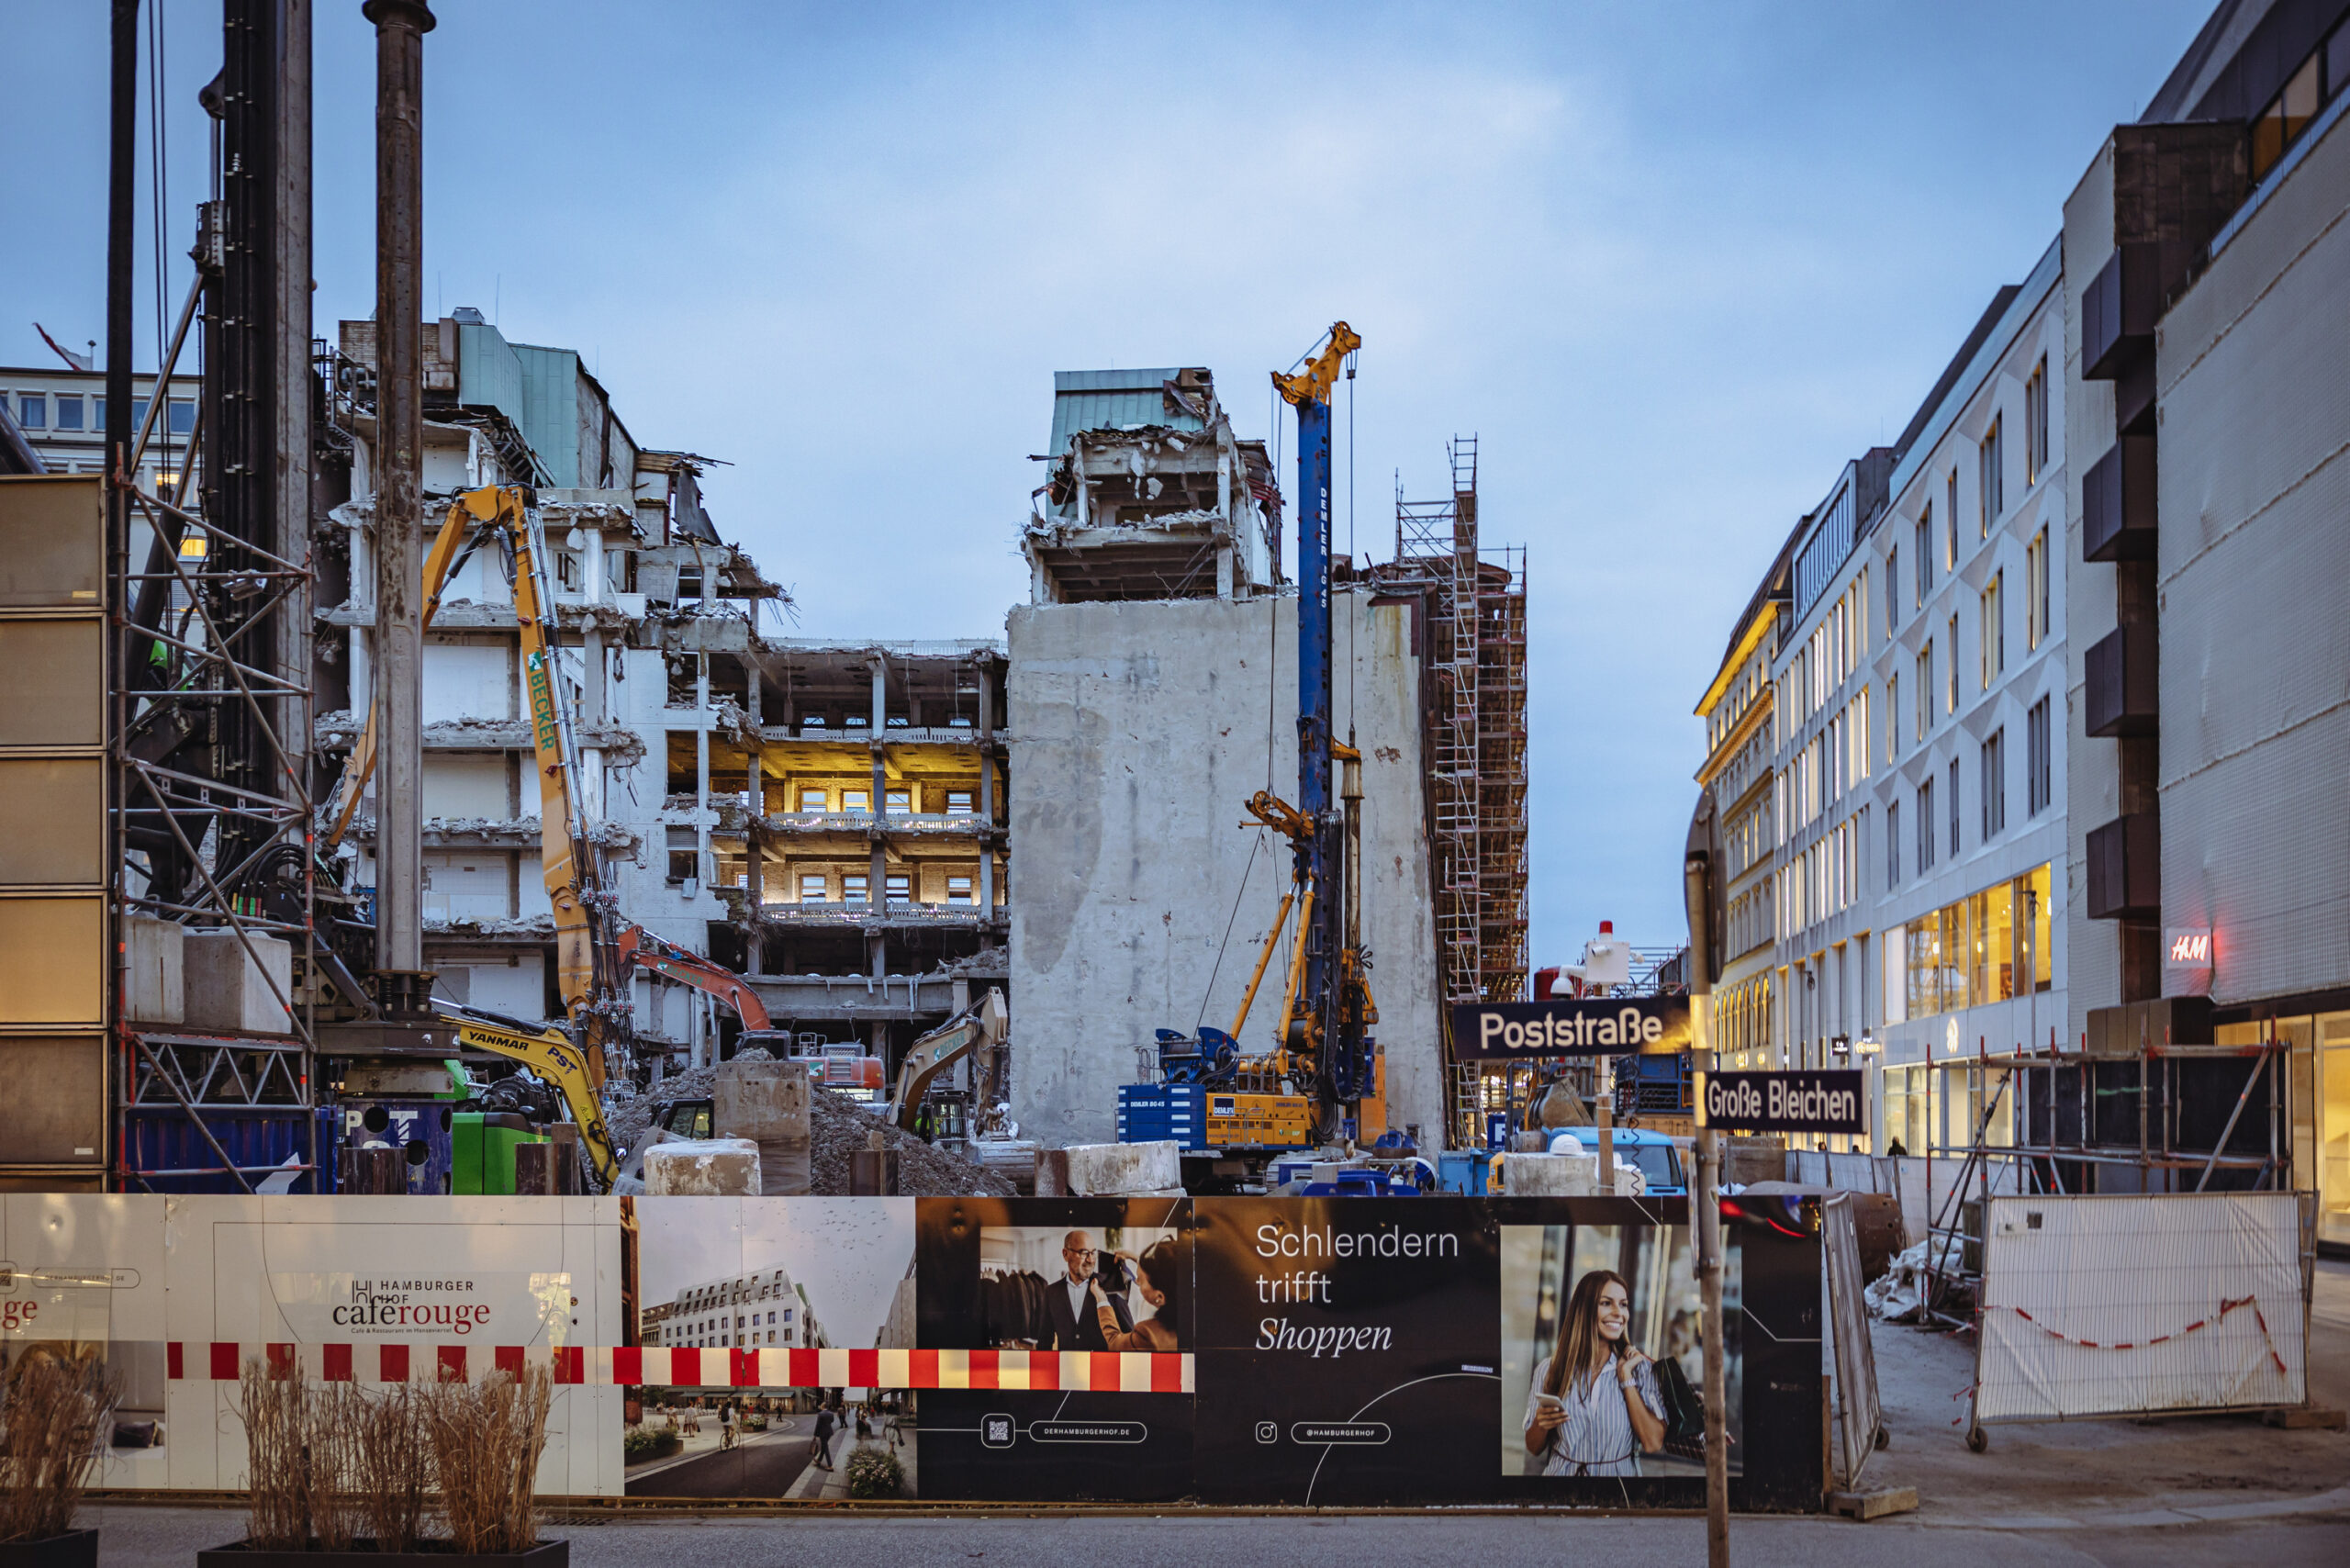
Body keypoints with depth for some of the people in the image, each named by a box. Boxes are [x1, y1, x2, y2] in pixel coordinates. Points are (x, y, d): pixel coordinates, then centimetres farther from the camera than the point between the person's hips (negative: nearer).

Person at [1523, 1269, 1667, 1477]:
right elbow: (1534, 1448, 10)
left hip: (1621, 1474, -2)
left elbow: (1653, 1443, -6)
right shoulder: (1549, 1369, 4)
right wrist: (1541, 1425, -11)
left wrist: (1626, 1377, -6)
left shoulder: (1641, 1367, 4)